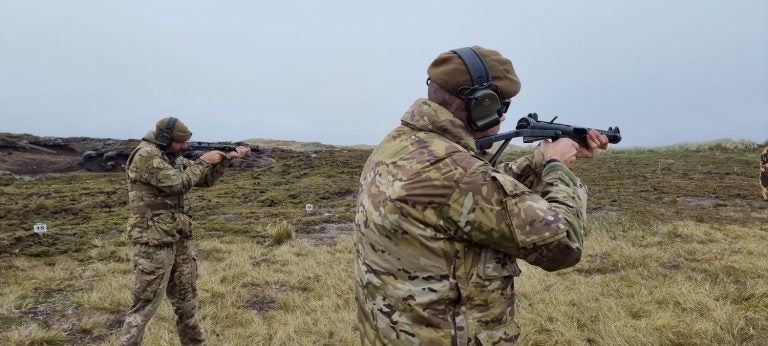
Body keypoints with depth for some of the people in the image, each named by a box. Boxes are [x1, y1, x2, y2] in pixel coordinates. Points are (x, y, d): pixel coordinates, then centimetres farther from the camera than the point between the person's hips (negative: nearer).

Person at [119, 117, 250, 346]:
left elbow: (205, 180, 14)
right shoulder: (145, 156, -15)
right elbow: (177, 183, -23)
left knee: (186, 297, 19)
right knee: (145, 303, 0)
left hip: (179, 239, 9)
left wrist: (227, 158, 3)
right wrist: (203, 162, -12)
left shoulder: (173, 158, 11)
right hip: (153, 241, -9)